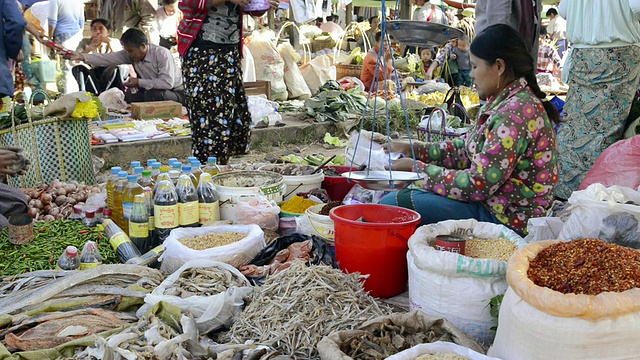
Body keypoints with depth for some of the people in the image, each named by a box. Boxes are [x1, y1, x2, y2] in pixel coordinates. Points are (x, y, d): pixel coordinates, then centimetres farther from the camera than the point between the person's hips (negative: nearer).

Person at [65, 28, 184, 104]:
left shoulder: (162, 54, -23)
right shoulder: (130, 54, -3)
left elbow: (167, 83, -31)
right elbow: (107, 58, -6)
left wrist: (139, 82, -24)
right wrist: (81, 57, -15)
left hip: (176, 94, -6)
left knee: (153, 94, -32)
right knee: (129, 95, -13)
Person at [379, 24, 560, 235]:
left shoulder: (517, 112, -22)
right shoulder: (502, 103, 10)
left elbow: (478, 185, -23)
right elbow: (466, 148, 16)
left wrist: (417, 169, -14)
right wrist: (413, 149, 6)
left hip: (508, 221, -10)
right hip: (493, 203, 10)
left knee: (392, 204, -16)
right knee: (391, 197, 11)